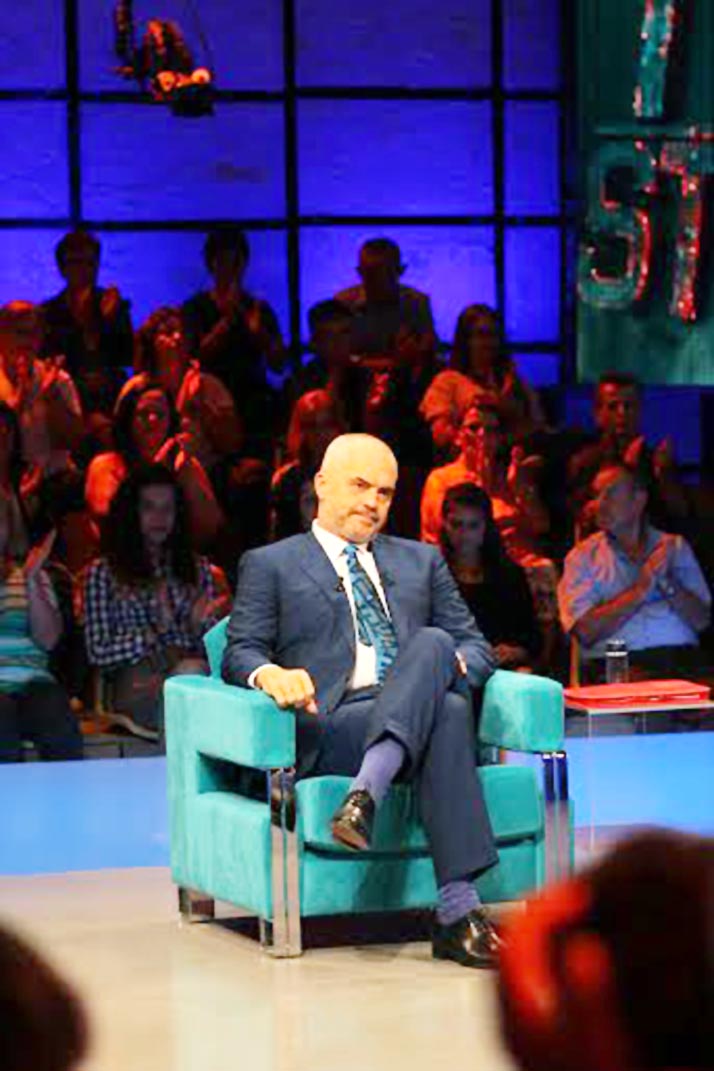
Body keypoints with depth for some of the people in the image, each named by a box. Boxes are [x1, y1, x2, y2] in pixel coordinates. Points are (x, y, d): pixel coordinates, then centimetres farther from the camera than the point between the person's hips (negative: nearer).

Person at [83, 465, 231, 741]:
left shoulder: (198, 570, 25)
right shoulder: (103, 573, 14)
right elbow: (98, 652, 5)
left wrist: (200, 625, -1)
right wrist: (154, 633, -7)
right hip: (137, 683, -3)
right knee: (191, 671, -36)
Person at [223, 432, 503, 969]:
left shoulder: (421, 561, 30)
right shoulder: (271, 565, 20)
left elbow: (475, 644, 23)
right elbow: (240, 653, 8)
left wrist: (450, 664, -4)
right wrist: (270, 674, -18)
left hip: (417, 716, 4)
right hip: (330, 728, -3)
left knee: (432, 644, -33)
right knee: (447, 711, -36)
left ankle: (365, 797, -47)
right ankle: (458, 910, -46)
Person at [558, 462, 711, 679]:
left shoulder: (675, 546, 18)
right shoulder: (583, 555, 11)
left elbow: (701, 621, 8)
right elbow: (586, 631, -4)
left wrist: (667, 582, -6)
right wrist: (640, 590, -7)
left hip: (678, 661, 2)